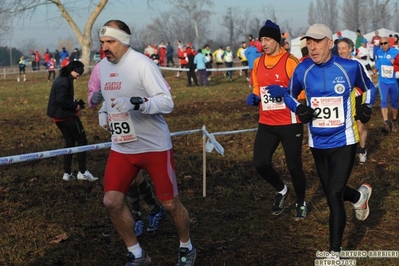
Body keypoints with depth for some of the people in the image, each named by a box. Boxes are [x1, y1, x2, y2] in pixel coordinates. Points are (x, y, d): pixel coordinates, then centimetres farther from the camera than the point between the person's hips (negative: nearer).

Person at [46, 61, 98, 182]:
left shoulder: (62, 79, 13)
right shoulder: (65, 81, -19)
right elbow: (61, 100, -27)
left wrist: (75, 103, 5)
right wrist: (75, 106, -16)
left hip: (59, 116, 10)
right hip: (67, 116, -10)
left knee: (70, 142, 16)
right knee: (82, 141, 1)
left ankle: (67, 173, 16)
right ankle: (82, 172, 3)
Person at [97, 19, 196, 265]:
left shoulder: (142, 64, -17)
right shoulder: (103, 66, 5)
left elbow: (167, 102, -23)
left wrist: (135, 103, -37)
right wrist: (104, 112, 4)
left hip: (155, 146, -6)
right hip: (121, 148, 6)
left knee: (170, 203, 4)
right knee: (112, 201, -4)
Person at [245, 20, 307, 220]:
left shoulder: (290, 62, -12)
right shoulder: (258, 63, 7)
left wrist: (284, 92, -28)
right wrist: (254, 97, -2)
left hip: (289, 123, -5)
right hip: (266, 124, 5)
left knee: (294, 166, 4)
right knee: (260, 163, -2)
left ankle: (301, 203, 30)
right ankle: (281, 190, 28)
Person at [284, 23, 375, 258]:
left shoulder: (351, 67, -11)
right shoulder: (302, 70, -6)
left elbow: (370, 88, 8)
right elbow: (289, 95, 10)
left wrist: (367, 107, -11)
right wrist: (300, 109, -10)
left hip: (344, 142, -4)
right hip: (318, 144, 4)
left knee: (334, 196, -11)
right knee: (332, 194, 17)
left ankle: (335, 253, 2)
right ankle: (360, 195, 52)